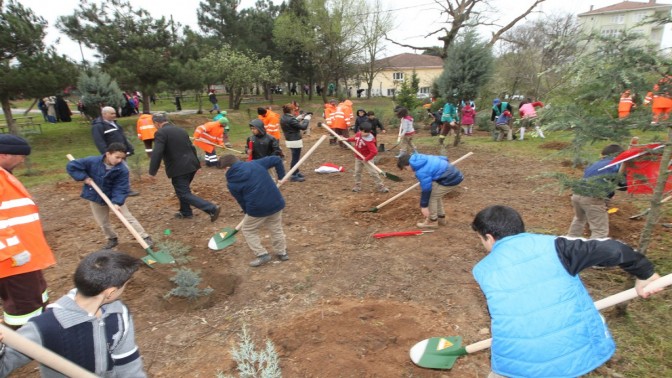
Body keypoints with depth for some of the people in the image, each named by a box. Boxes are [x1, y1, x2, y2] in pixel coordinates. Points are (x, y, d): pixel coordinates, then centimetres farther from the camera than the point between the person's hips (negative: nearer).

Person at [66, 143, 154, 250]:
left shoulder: (122, 170, -23)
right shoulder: (92, 161, -21)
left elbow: (121, 189, -22)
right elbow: (71, 166, -13)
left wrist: (117, 202, -34)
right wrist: (84, 177, -20)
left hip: (115, 196, -2)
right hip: (96, 197, 2)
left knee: (128, 218, -4)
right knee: (102, 223, 14)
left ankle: (145, 238, 2)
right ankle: (112, 239, 36)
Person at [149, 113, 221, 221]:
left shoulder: (161, 133, -9)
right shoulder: (181, 130, 16)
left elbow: (157, 153, -20)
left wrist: (152, 171, -14)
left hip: (179, 169, -8)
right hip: (191, 165, 8)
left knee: (184, 194, -3)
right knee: (182, 190, 25)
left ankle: (212, 209, -13)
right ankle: (186, 212, 34)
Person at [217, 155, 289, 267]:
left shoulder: (232, 183, -1)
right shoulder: (255, 163, 6)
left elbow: (241, 201, 6)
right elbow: (276, 160, 8)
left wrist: (248, 212, 25)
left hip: (258, 208, -5)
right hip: (276, 202, 5)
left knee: (248, 230, 20)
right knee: (276, 228, 25)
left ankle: (262, 255, 17)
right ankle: (282, 253, 35)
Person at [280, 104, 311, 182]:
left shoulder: (283, 118, 4)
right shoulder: (290, 119, -24)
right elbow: (303, 127, -21)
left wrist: (299, 118, 12)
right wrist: (307, 118, -6)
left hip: (289, 140, 10)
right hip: (295, 141, -10)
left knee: (295, 158, 22)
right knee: (295, 158, 0)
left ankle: (296, 172, 34)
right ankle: (294, 176, 7)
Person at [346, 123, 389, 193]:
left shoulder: (369, 140, -33)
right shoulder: (358, 134, -9)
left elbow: (374, 152, -37)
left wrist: (366, 159, -29)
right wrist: (347, 139, 7)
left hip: (366, 159, -7)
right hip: (358, 157, 7)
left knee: (373, 172, -3)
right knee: (357, 172, 14)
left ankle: (381, 186, 6)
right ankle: (357, 186, 29)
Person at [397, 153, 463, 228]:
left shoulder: (422, 172, -21)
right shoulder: (423, 158, 7)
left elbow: (426, 189, -16)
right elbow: (443, 158, 18)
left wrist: (424, 206, -7)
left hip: (450, 180, -10)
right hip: (455, 174, 10)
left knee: (431, 196, 0)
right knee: (436, 195, 22)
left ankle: (432, 221, 11)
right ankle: (441, 218, 31)